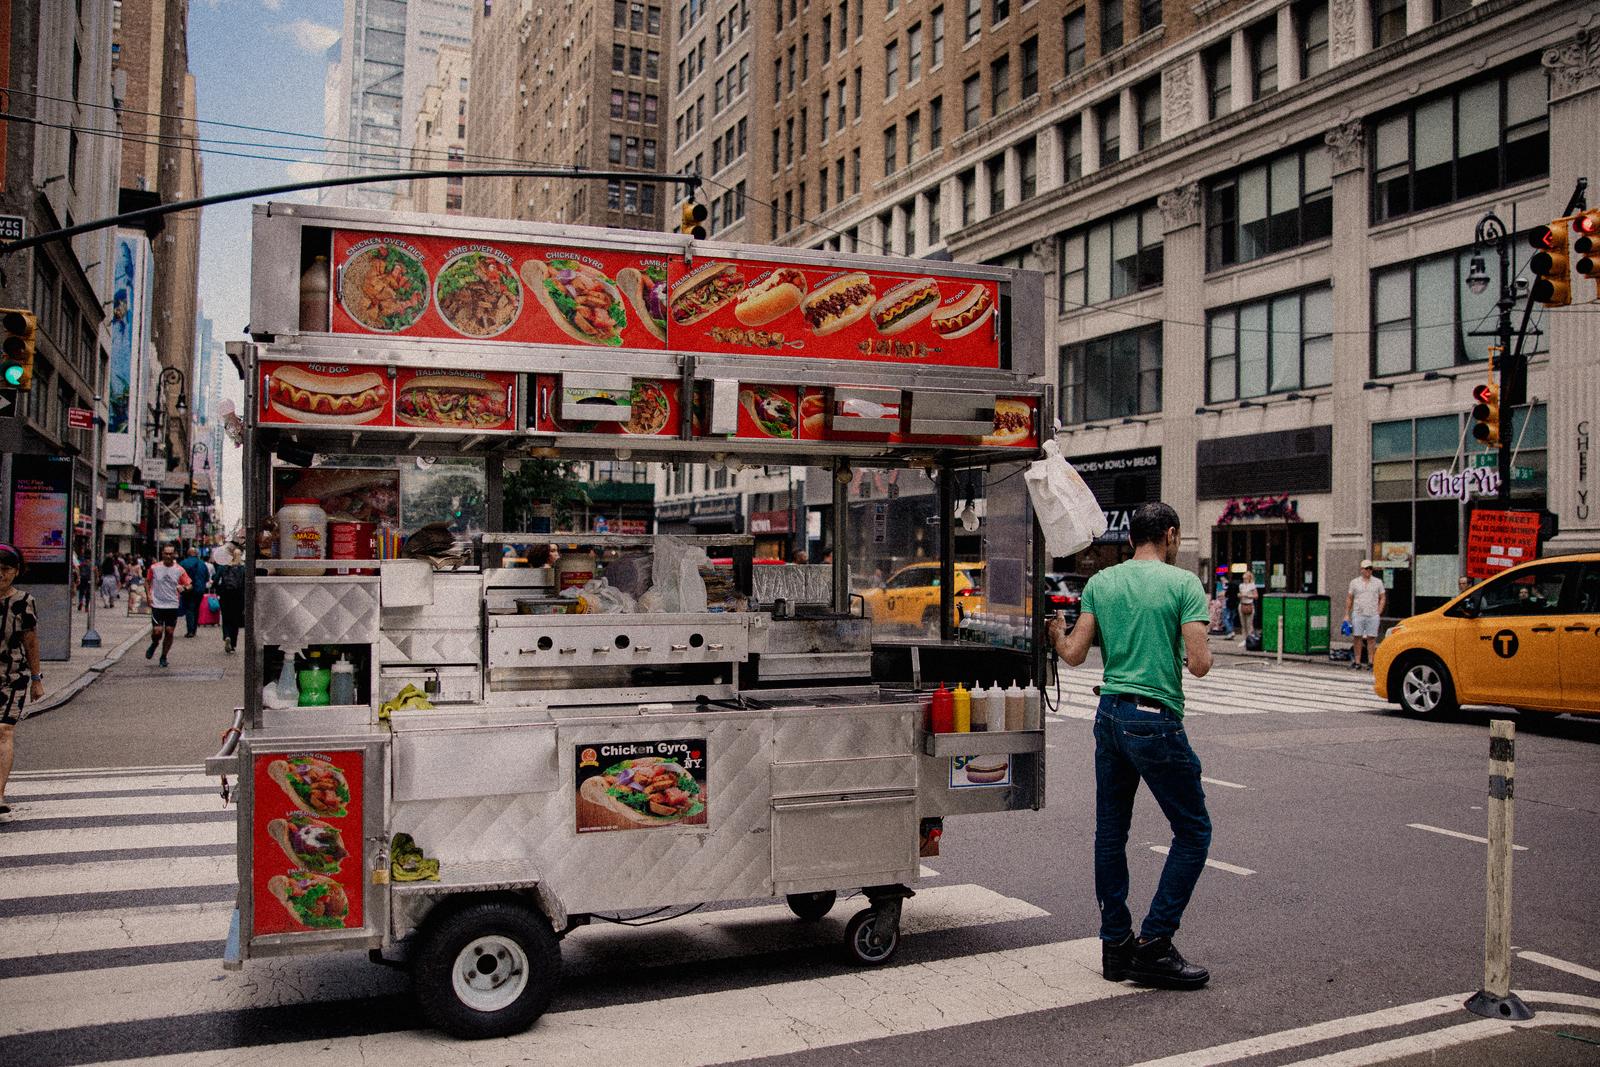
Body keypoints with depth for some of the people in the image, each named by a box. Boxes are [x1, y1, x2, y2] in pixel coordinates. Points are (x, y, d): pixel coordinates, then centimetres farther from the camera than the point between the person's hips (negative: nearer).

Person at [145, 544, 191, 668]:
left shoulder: (179, 570, -2)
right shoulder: (155, 568, -1)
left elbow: (189, 585, 1)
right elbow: (147, 581, 13)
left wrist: (183, 587, -21)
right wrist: (148, 595, 0)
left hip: (173, 605, 1)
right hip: (157, 605, -1)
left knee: (169, 632, 3)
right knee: (157, 632, -10)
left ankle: (163, 657, 20)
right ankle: (154, 644, 25)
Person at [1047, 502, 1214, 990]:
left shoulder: (1100, 583, 8)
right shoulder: (1183, 584, -5)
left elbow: (1074, 655, 4)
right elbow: (1199, 664, -12)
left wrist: (1056, 635, 25)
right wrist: (1200, 649, 10)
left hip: (1110, 716, 6)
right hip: (1156, 722, -6)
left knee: (1110, 832, 12)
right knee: (1193, 831, 5)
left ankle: (1115, 946, 18)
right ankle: (1153, 945, 1)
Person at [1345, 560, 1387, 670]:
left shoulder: (1378, 582, 9)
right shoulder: (1354, 582, 8)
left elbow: (1383, 598, 12)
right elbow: (1349, 599, 9)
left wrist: (1379, 611, 1)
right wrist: (1346, 615, 4)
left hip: (1373, 615, 0)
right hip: (1358, 614, 0)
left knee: (1371, 638, -1)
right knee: (1357, 637, 0)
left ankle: (1370, 662, 5)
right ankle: (1357, 662, 5)